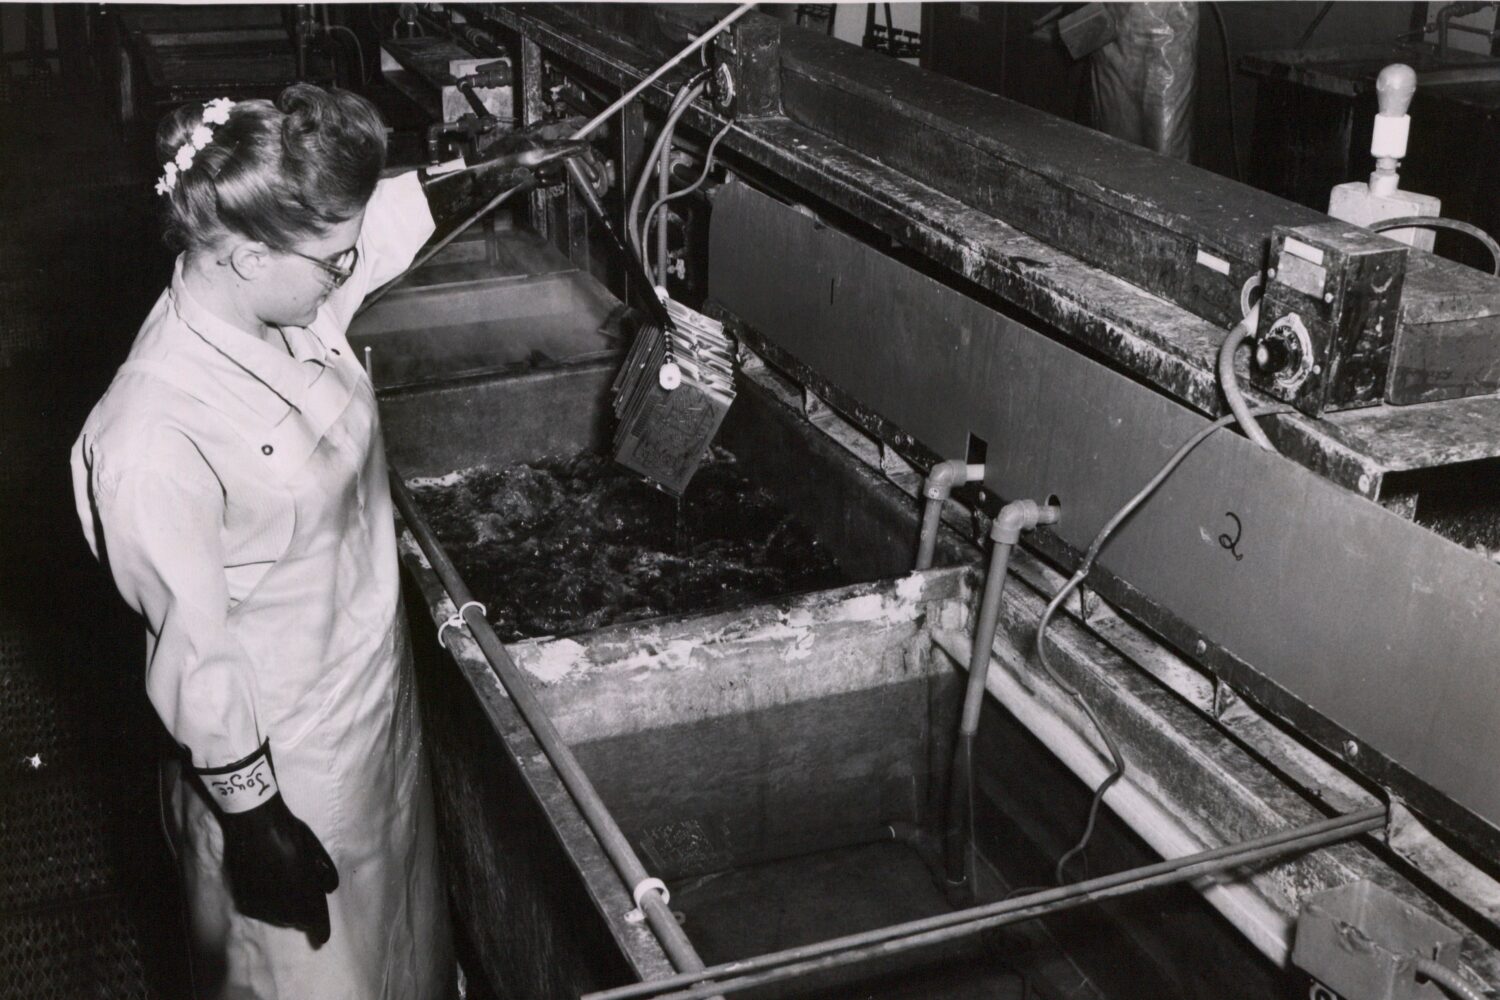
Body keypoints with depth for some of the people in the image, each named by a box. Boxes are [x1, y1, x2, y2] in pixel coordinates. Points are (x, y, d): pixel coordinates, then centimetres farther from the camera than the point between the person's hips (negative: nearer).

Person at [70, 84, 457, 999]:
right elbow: (193, 657, -24)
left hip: (380, 710, 7)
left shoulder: (292, 298, -11)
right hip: (282, 773, -7)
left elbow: (416, 200, 4)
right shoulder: (154, 439, -32)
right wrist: (253, 822, -16)